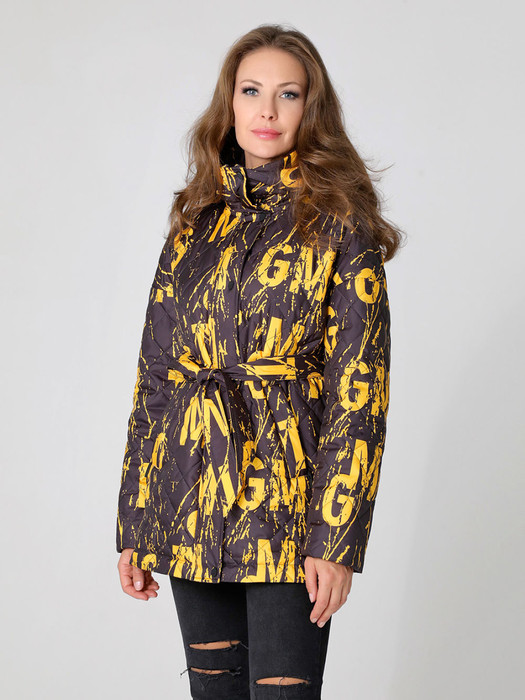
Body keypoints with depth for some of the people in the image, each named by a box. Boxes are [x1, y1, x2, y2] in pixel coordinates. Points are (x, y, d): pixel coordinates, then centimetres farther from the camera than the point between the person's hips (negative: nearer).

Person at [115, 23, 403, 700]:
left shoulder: (338, 223, -2)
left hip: (284, 497, -4)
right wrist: (135, 527, 7)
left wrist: (336, 538, -14)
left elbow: (359, 387, -7)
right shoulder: (195, 220, 11)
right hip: (193, 498, 4)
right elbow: (154, 371, 11)